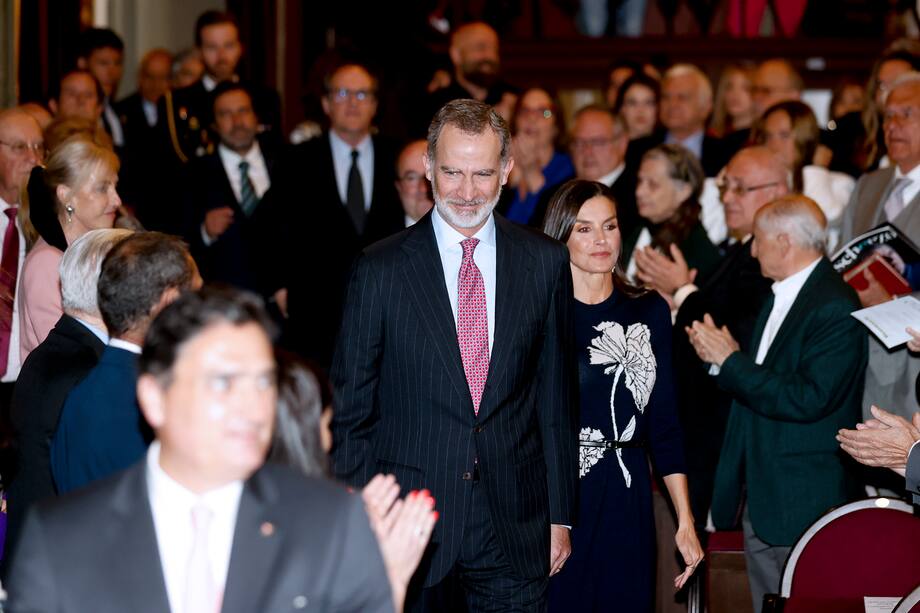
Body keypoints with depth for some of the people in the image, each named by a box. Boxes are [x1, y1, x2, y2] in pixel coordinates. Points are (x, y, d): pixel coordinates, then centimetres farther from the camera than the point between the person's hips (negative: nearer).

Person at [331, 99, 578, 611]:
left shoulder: (546, 262, 4)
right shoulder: (380, 270, -3)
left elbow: (557, 397, 8)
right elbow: (350, 411, 1)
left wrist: (561, 515, 7)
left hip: (514, 527, 2)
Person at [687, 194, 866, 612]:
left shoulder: (835, 308, -17)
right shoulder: (778, 296, 13)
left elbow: (808, 400, -25)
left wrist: (731, 361, -19)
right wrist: (720, 357, -2)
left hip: (807, 504, -9)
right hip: (761, 499, 9)